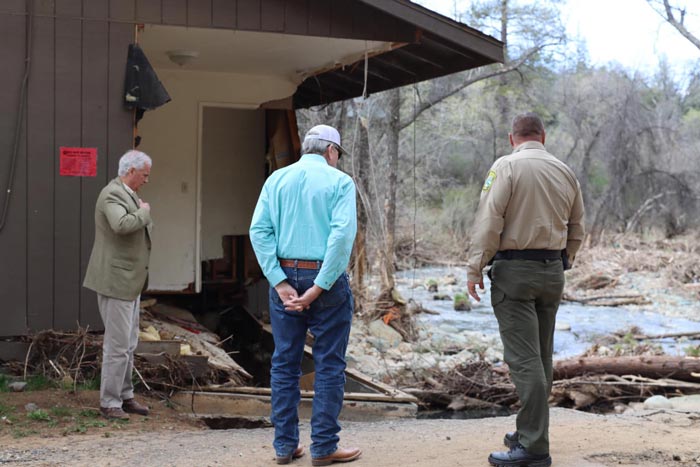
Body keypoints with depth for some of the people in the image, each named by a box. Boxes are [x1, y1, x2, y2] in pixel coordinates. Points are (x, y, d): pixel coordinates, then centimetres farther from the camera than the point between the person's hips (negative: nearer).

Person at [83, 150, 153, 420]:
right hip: (115, 281, -10)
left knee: (128, 344, 16)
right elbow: (122, 225, -35)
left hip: (130, 281, 10)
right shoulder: (112, 194, -16)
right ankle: (109, 403, 2)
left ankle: (124, 396, 25)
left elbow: (141, 229, 26)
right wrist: (143, 212, -20)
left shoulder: (128, 194, 15)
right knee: (117, 345, -6)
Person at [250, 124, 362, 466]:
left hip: (285, 277, 4)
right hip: (326, 279, -4)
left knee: (284, 364, 11)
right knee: (329, 365, 4)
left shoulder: (276, 180, 7)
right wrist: (319, 287, -16)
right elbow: (343, 234, -16)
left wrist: (280, 282, -7)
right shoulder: (340, 182, -2)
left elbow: (259, 230, -3)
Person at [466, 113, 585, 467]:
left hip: (515, 269, -6)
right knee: (541, 357, 14)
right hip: (553, 271, 6)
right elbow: (576, 231, 14)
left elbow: (489, 221, -15)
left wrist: (474, 268, -10)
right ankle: (531, 433, 23)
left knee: (524, 358, -7)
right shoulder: (565, 172, 10)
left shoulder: (507, 166, -7)